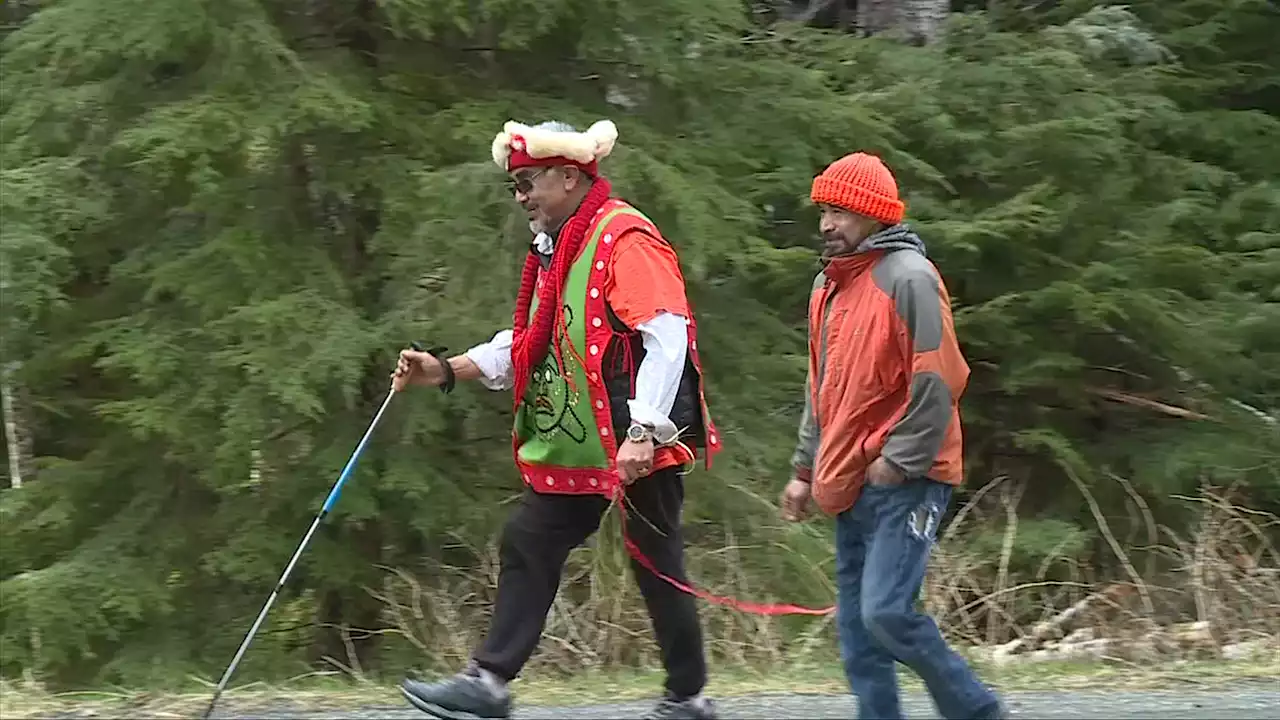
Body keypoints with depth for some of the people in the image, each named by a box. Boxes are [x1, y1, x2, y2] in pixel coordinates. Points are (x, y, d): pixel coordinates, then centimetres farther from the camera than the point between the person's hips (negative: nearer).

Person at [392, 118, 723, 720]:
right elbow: (530, 347, 23)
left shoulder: (624, 238, -15)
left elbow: (666, 337, -23)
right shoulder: (556, 249, 17)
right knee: (527, 545, 6)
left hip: (638, 445, -9)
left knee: (657, 565, 0)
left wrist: (642, 434, -28)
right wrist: (448, 371, 13)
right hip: (573, 446, 10)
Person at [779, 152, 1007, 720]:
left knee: (887, 612, -16)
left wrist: (899, 461, -15)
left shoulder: (908, 278, -11)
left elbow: (939, 380, -16)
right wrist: (806, 470, 20)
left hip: (903, 481, -9)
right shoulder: (829, 285, 16)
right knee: (857, 628, 5)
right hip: (850, 483, 9)